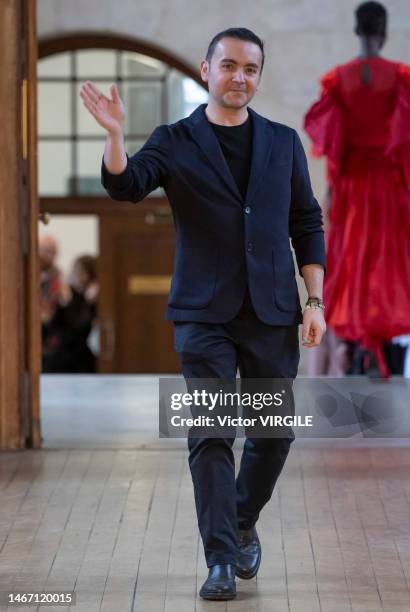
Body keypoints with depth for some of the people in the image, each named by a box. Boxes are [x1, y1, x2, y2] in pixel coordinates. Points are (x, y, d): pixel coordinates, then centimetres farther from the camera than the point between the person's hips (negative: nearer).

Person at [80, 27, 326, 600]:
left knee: (273, 434, 9)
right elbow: (127, 185, -15)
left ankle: (244, 526, 33)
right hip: (205, 314, -2)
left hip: (272, 314, 2)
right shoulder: (174, 141, 2)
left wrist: (315, 301, 2)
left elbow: (307, 224, 10)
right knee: (211, 436, -7)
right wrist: (115, 134, -34)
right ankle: (221, 560, -1)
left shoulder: (283, 141, 9)